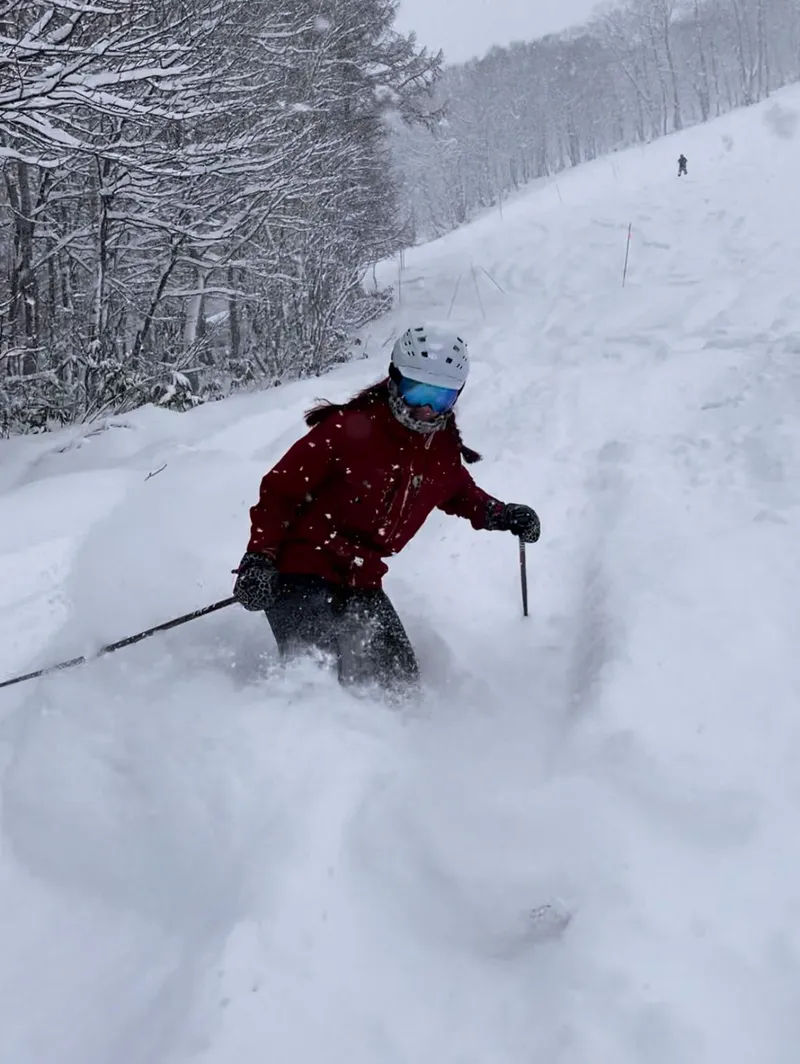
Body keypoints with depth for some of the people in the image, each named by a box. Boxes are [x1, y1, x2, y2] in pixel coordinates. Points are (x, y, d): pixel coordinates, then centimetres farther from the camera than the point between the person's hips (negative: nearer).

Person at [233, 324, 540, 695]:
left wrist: (500, 515, 11)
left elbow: (459, 492, 28)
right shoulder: (348, 429, -16)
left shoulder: (444, 452, 3)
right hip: (301, 569, -6)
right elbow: (279, 490, -12)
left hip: (361, 584, 6)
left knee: (398, 679, -1)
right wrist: (259, 558, -20)